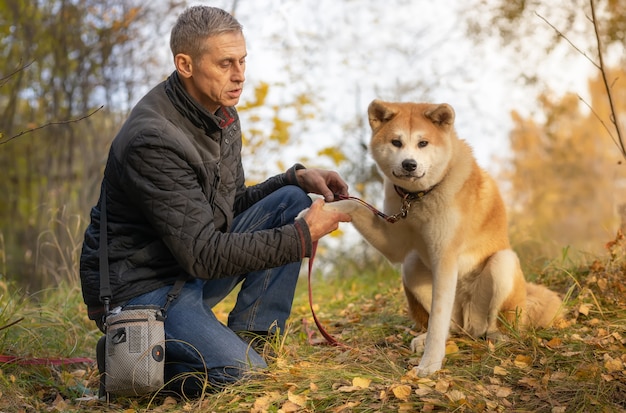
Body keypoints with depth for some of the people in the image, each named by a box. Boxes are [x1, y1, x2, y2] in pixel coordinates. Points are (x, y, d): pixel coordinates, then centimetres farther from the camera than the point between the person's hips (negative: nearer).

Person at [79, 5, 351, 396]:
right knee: (245, 376, -24)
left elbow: (232, 205, 13)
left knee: (291, 202, -3)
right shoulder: (154, 139, -27)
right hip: (137, 289, -9)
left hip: (196, 264, 9)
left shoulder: (221, 114, 3)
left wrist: (297, 176, -4)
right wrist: (304, 236, -26)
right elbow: (204, 254, -27)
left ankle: (248, 337, -3)